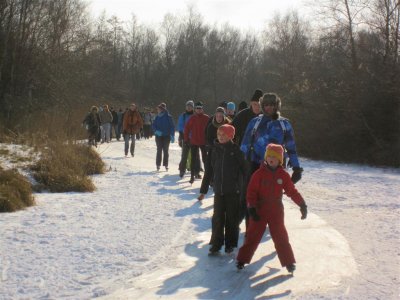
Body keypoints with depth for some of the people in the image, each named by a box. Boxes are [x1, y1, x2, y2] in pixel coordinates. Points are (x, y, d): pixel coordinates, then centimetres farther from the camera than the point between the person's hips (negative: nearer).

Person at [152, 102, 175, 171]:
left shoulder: (168, 116, -8)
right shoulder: (157, 117, 2)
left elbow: (172, 126, -6)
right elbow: (154, 125, 5)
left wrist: (172, 136, -11)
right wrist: (156, 131, -14)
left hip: (166, 136, -2)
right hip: (159, 136, 2)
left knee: (166, 150, 6)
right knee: (159, 150, 2)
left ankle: (165, 164, 14)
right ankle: (158, 165, 8)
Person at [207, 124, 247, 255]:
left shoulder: (235, 149, -6)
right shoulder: (216, 149, 5)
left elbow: (243, 168, -5)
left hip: (233, 190, -3)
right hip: (218, 190, 3)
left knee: (232, 217, 6)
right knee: (217, 217, 4)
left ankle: (230, 244, 16)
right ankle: (216, 244, 11)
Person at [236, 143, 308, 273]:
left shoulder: (283, 175, -2)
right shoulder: (259, 173, -9)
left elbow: (292, 191, 3)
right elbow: (251, 191, -9)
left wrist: (302, 204, -1)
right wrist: (251, 208, -15)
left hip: (276, 211, 2)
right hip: (259, 210, -1)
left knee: (281, 237, 8)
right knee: (252, 236, 5)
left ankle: (289, 261, 19)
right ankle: (242, 259, 15)